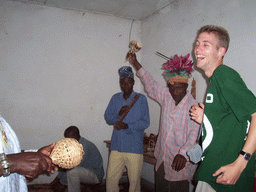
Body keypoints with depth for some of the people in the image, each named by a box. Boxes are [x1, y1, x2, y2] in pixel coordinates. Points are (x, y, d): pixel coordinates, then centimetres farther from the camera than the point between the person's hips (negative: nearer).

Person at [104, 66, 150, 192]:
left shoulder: (141, 99, -1)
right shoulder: (115, 98, 9)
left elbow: (145, 122, -5)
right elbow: (107, 118, 6)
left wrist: (127, 126, -18)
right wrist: (119, 113, -13)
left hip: (134, 148, -2)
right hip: (116, 146, 3)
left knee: (134, 180, 7)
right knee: (111, 178, 6)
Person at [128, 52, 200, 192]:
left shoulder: (192, 105, -16)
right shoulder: (165, 96, 1)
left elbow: (194, 132, -22)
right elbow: (150, 84, 7)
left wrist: (183, 154, -33)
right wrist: (135, 63, 5)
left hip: (181, 159, -6)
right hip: (163, 156, 6)